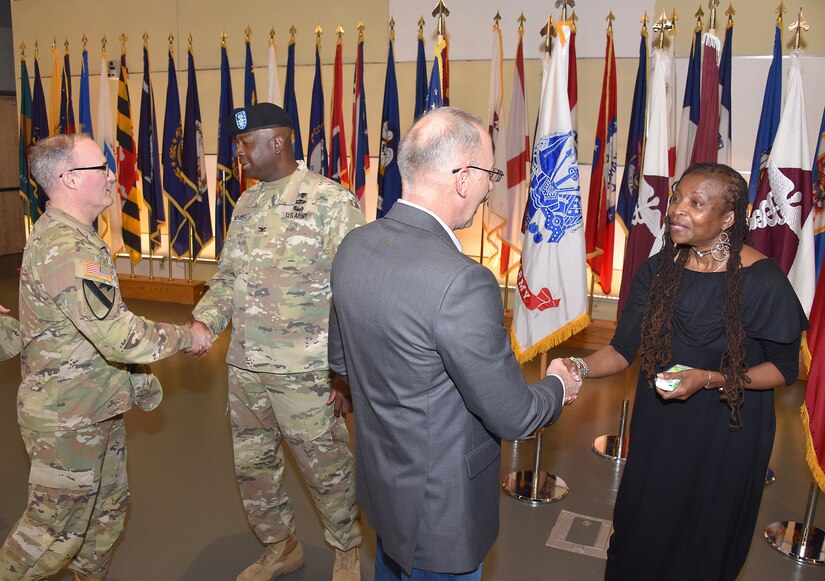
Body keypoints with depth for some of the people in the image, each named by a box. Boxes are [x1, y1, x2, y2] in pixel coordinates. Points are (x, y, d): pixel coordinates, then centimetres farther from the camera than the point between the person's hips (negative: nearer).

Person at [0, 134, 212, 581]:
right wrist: (186, 337, -17)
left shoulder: (62, 234, 9)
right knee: (55, 530, 6)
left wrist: (138, 379, 16)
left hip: (95, 410, 10)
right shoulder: (67, 249, -26)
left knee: (108, 510, 22)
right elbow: (120, 336, -32)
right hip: (66, 420, -10)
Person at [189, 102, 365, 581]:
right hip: (244, 364, 7)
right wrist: (204, 321, -2)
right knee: (252, 463, 19)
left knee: (325, 465, 9)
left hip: (302, 369, -7)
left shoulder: (331, 201, -12)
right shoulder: (247, 204, 10)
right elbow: (228, 276, 15)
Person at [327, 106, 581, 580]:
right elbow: (511, 416, -23)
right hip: (439, 505, -7)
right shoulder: (462, 282, -34)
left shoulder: (354, 247, -9)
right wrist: (558, 387, -3)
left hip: (380, 479, 7)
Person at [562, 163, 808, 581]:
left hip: (726, 434, -3)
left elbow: (784, 368, -9)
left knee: (705, 538, 16)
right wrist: (581, 368, -27)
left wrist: (710, 379, -23)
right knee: (641, 528, 18)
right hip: (659, 424, 4)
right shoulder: (658, 270, -6)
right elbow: (623, 348, -7)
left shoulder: (762, 281, -19)